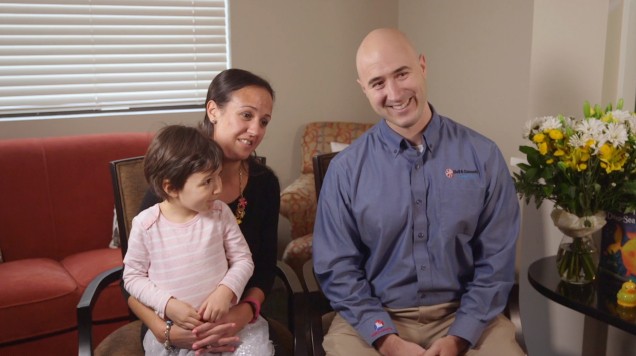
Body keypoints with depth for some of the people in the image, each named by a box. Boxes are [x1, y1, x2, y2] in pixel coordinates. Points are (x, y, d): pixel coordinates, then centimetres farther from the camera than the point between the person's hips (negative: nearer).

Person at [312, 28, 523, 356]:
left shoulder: (482, 155, -3)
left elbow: (496, 262, -1)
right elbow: (337, 268, -3)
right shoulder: (345, 169, -4)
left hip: (464, 317, 1)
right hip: (374, 320, 0)